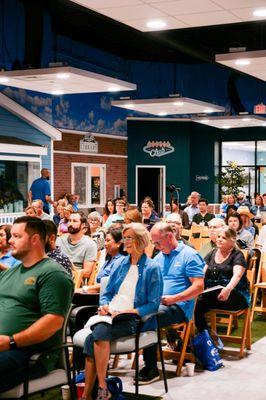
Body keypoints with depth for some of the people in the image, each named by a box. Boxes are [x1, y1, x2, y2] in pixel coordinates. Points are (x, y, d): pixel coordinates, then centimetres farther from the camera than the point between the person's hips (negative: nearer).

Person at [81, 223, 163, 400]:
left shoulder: (152, 268, 0)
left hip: (134, 319, -5)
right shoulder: (120, 264, 19)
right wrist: (104, 305, 0)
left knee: (100, 332, -33)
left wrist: (129, 312, -16)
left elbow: (153, 305, -5)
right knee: (91, 338, -27)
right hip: (110, 315, 5)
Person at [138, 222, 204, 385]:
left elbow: (199, 287, -8)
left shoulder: (190, 255, -1)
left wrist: (174, 298, -17)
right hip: (155, 303, 6)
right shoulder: (159, 257, 22)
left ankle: (152, 369, -22)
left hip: (178, 307, -6)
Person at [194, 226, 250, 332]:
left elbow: (237, 274, -17)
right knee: (195, 302, -28)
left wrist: (228, 289, -39)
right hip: (212, 293, 5)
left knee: (200, 302, -33)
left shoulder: (237, 255, 1)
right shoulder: (212, 254, 19)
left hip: (235, 295, -5)